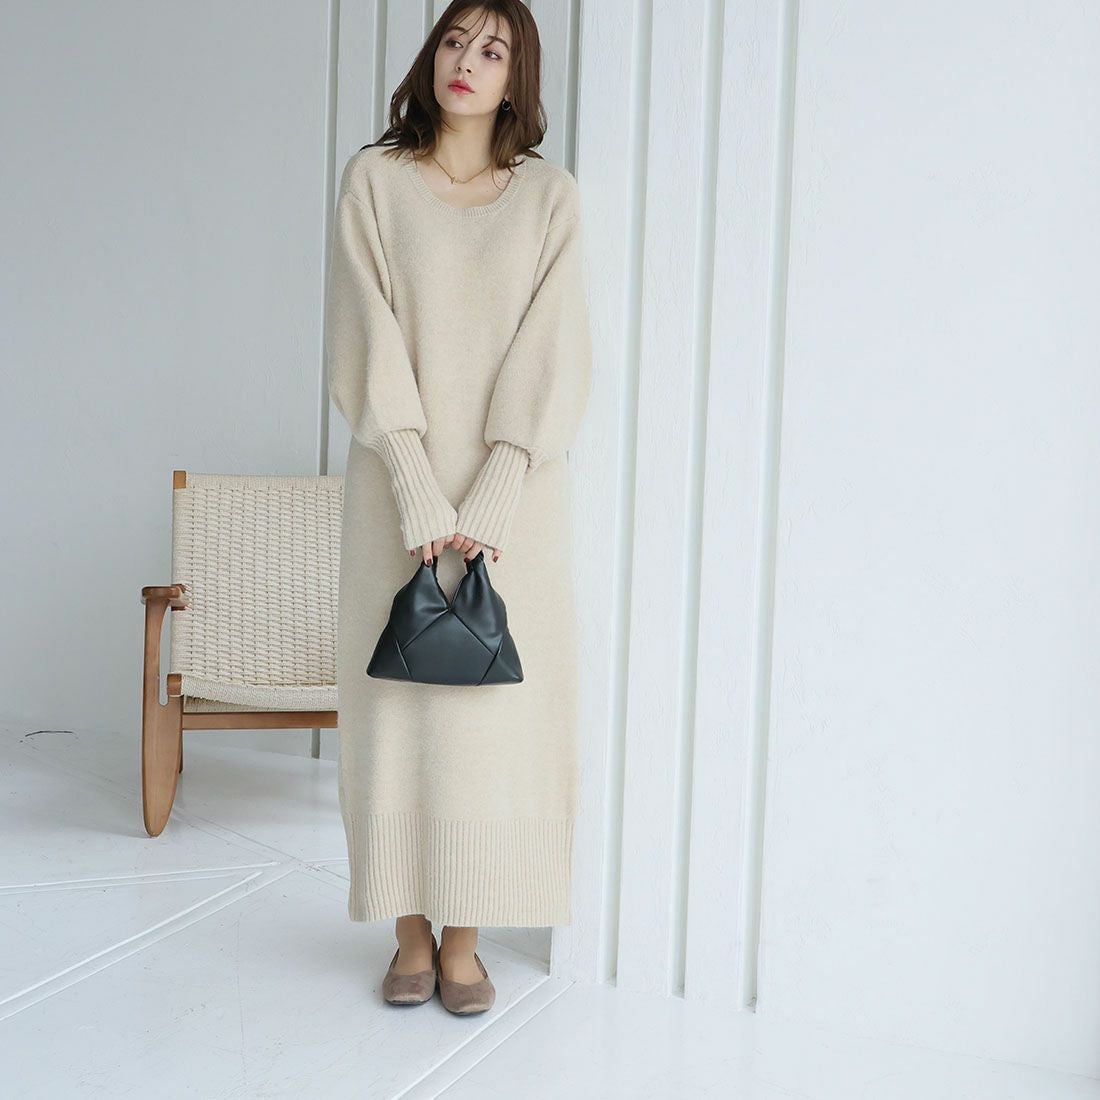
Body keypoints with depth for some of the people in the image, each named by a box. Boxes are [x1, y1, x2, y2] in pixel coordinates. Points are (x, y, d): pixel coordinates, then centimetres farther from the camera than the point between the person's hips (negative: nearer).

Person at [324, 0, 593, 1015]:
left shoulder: (549, 195, 6)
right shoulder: (374, 180, 5)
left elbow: (553, 356, -2)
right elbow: (367, 344, -3)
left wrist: (491, 500, -13)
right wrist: (420, 495, -13)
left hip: (514, 488, 0)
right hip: (400, 481, 0)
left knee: (497, 700, 1)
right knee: (398, 695, 2)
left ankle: (464, 937, 13)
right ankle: (412, 931, 16)